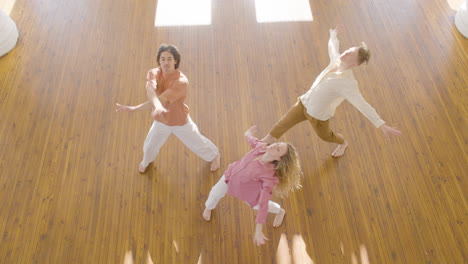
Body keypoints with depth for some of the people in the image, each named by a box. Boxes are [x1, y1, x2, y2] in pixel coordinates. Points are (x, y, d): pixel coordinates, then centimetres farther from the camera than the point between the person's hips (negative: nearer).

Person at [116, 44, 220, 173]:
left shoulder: (181, 81, -35)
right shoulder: (154, 73, -21)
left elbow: (161, 100, -41)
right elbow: (150, 91, -43)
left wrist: (133, 108, -46)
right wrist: (157, 106, -66)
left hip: (180, 121, -3)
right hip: (161, 121, 3)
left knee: (197, 143, 20)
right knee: (150, 145, 25)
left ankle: (214, 155, 54)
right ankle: (146, 160, 62)